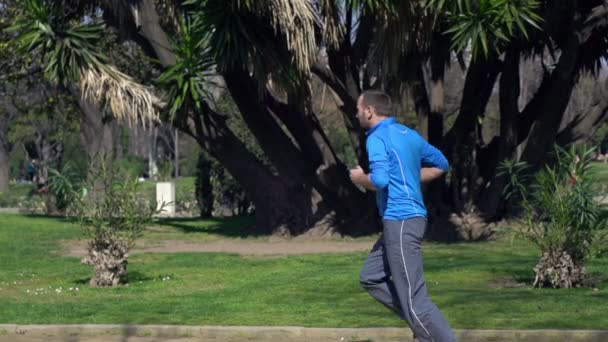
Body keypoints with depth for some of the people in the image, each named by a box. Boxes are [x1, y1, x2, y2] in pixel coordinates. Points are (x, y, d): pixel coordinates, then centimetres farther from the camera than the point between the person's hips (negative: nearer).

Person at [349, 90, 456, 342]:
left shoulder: (377, 138, -11)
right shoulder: (409, 134, 15)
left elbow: (379, 180, -24)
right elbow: (441, 165, 23)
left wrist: (359, 178, -3)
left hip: (400, 221, -10)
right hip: (407, 219, 10)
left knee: (414, 297, -9)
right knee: (371, 278, 17)